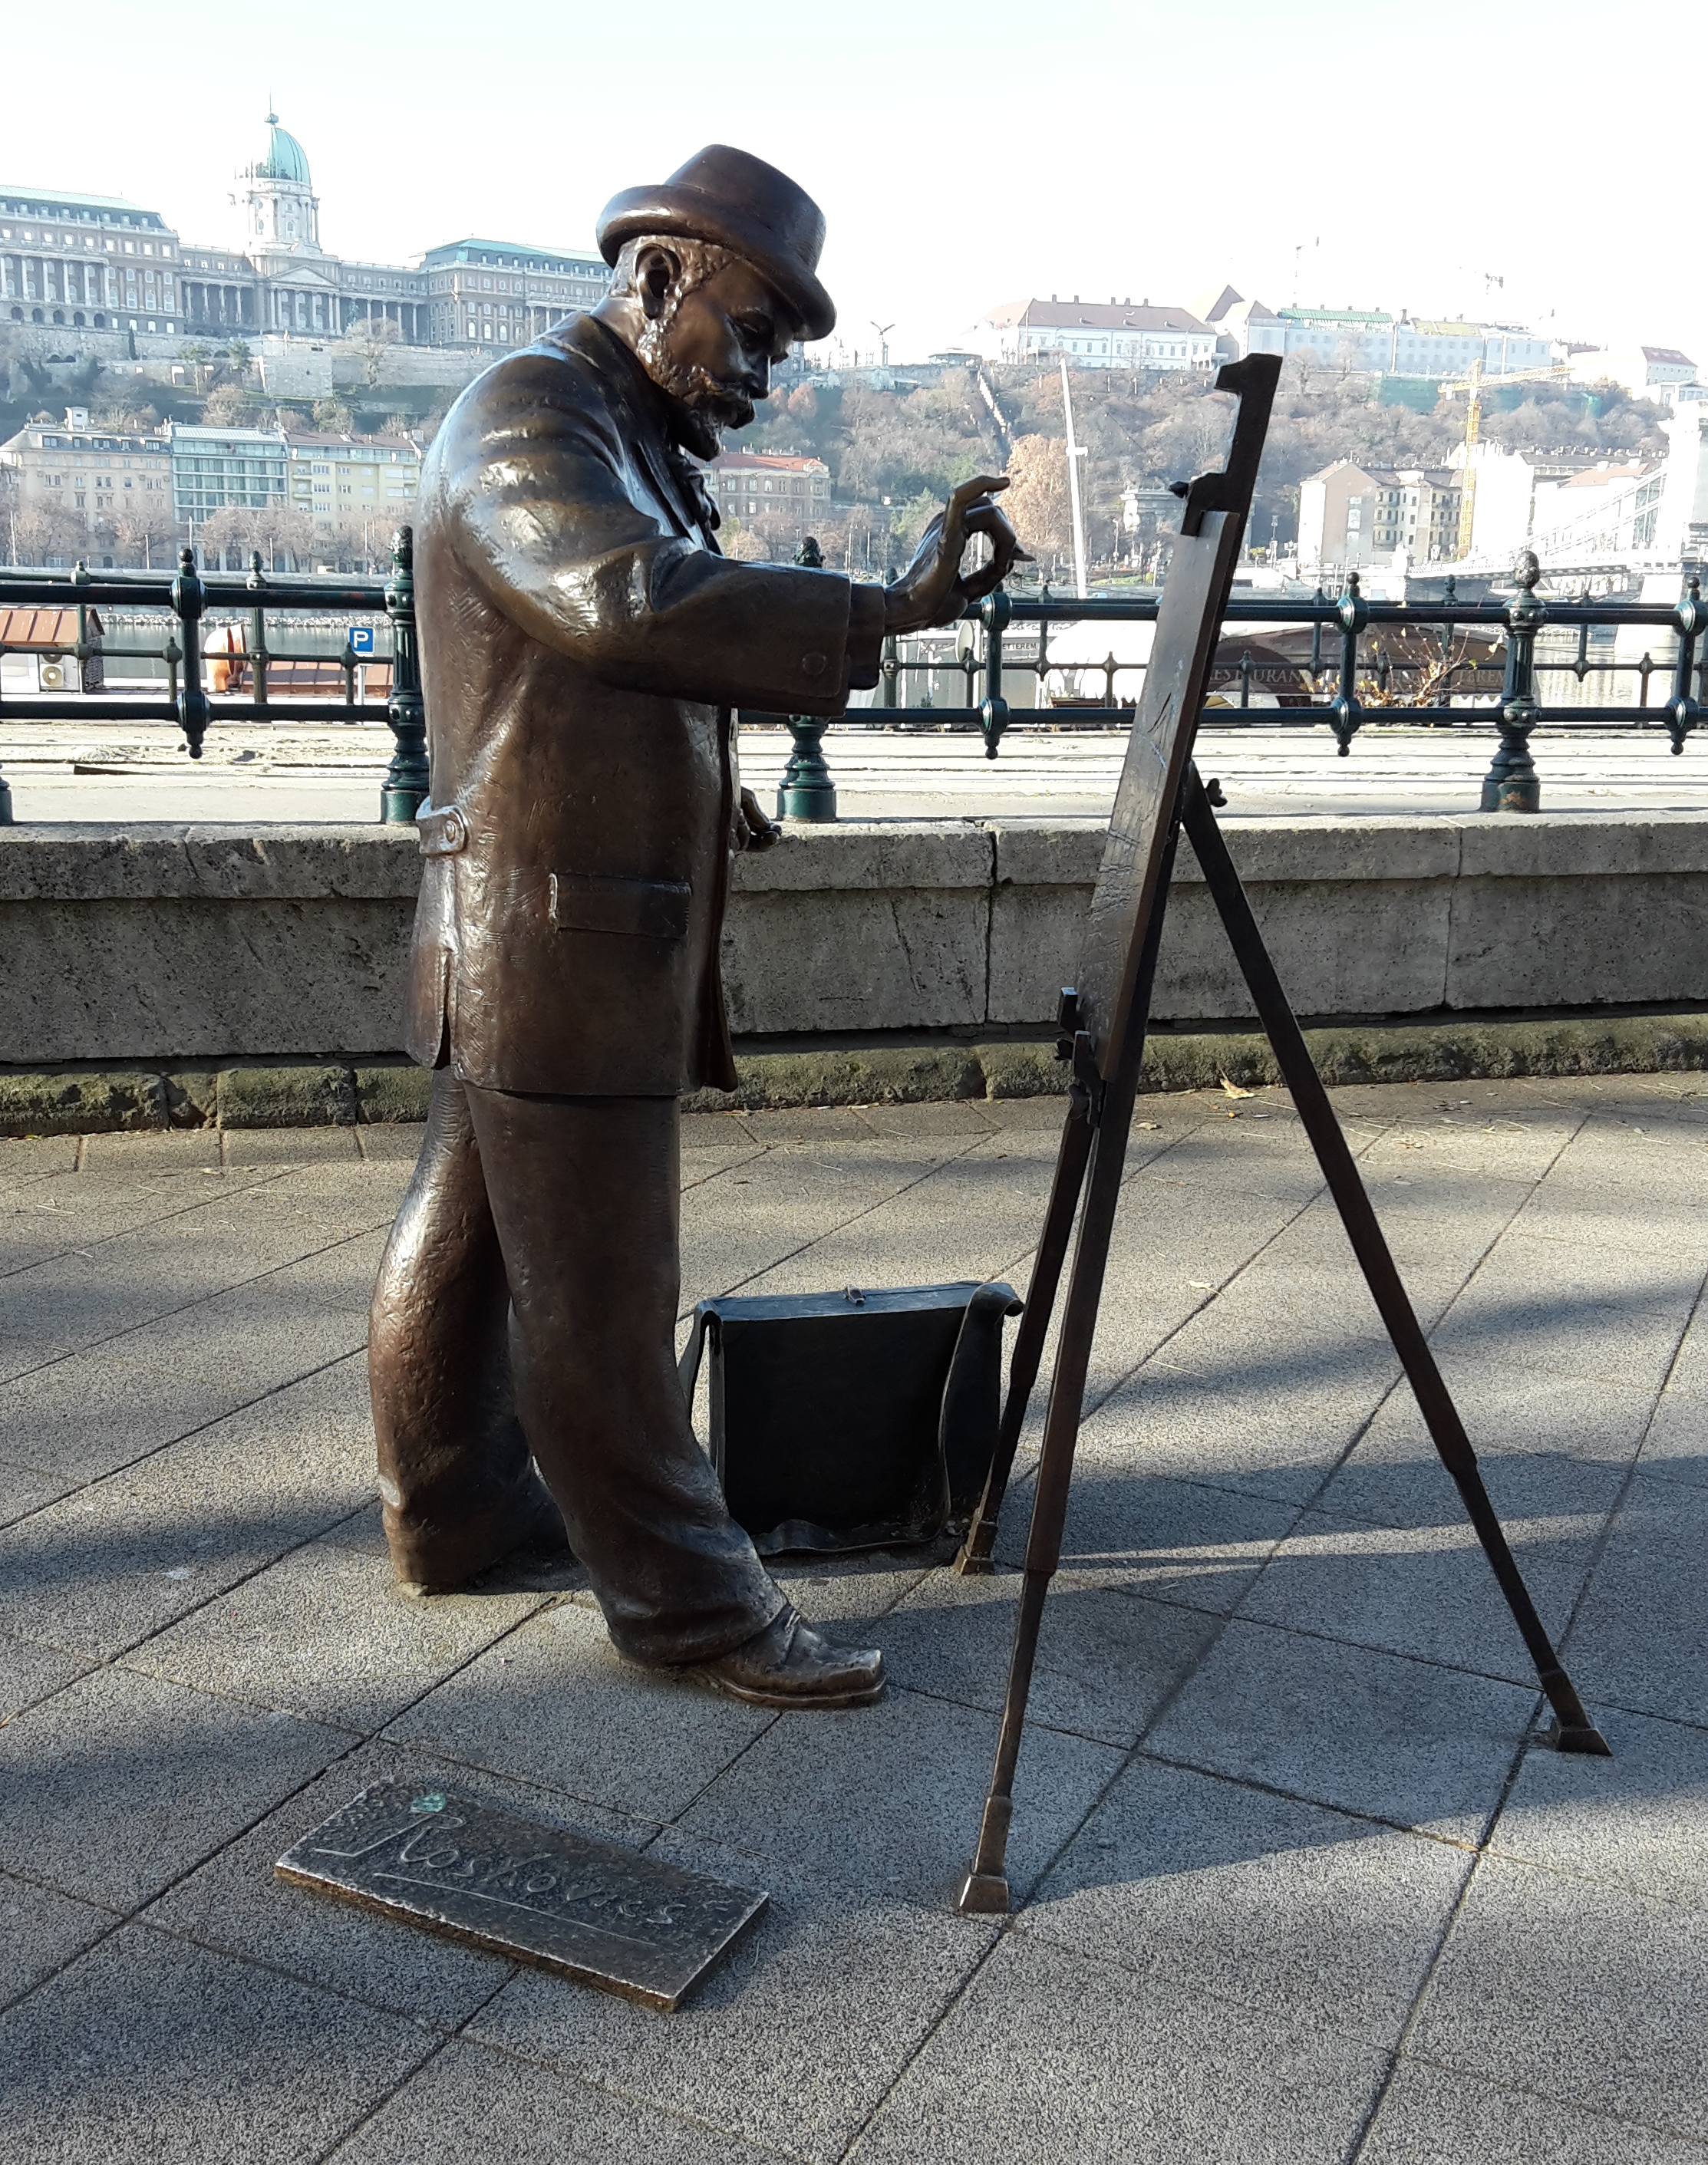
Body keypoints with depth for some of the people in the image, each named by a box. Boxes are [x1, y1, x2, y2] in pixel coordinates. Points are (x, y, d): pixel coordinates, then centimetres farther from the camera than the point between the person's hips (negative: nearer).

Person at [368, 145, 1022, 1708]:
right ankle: (688, 1605, 6)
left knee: (468, 1235, 19)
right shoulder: (528, 417, -14)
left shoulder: (634, 441, 18)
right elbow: (629, 600, -34)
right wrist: (882, 614, -36)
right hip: (558, 942, -10)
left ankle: (454, 1509, 33)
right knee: (599, 1298, -3)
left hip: (552, 938, 10)